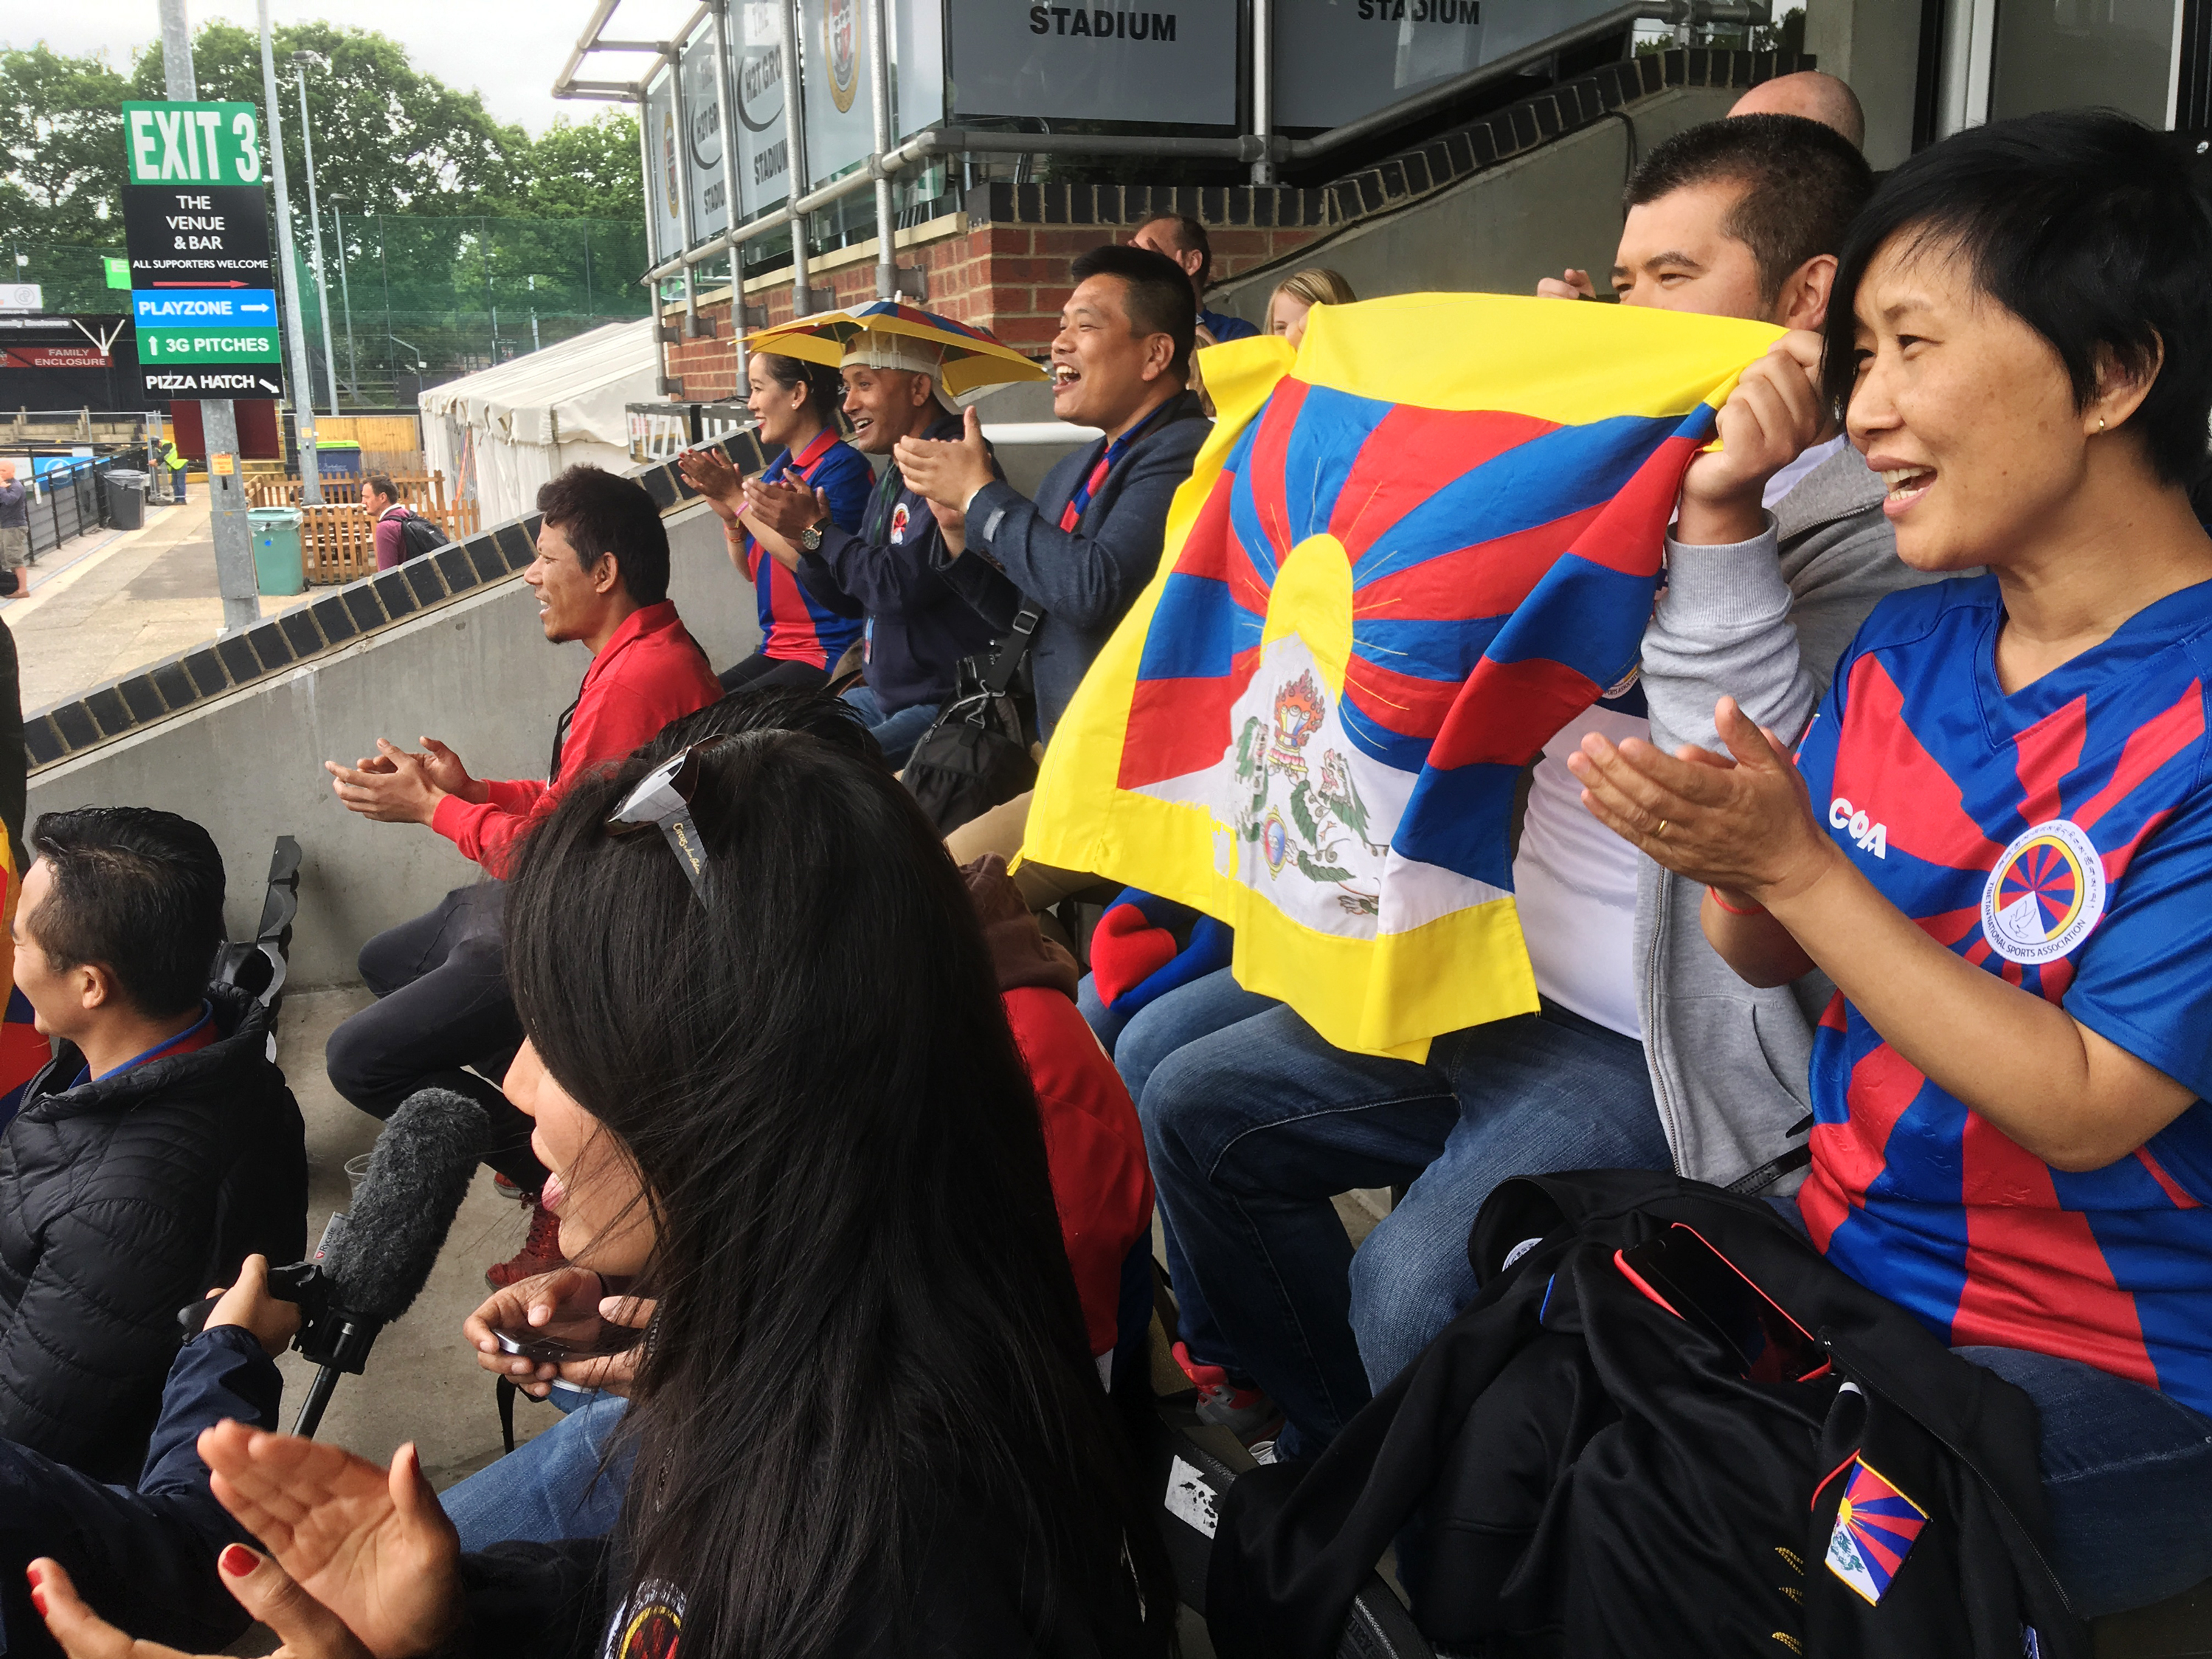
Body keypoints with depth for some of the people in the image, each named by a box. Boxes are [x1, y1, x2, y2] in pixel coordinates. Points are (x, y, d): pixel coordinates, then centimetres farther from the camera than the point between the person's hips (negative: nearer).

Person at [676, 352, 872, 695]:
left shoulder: (842, 465, -11)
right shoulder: (779, 468, 13)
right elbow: (751, 571, 18)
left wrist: (738, 498, -16)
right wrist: (730, 515, -1)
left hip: (829, 655, -8)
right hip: (777, 650, 8)